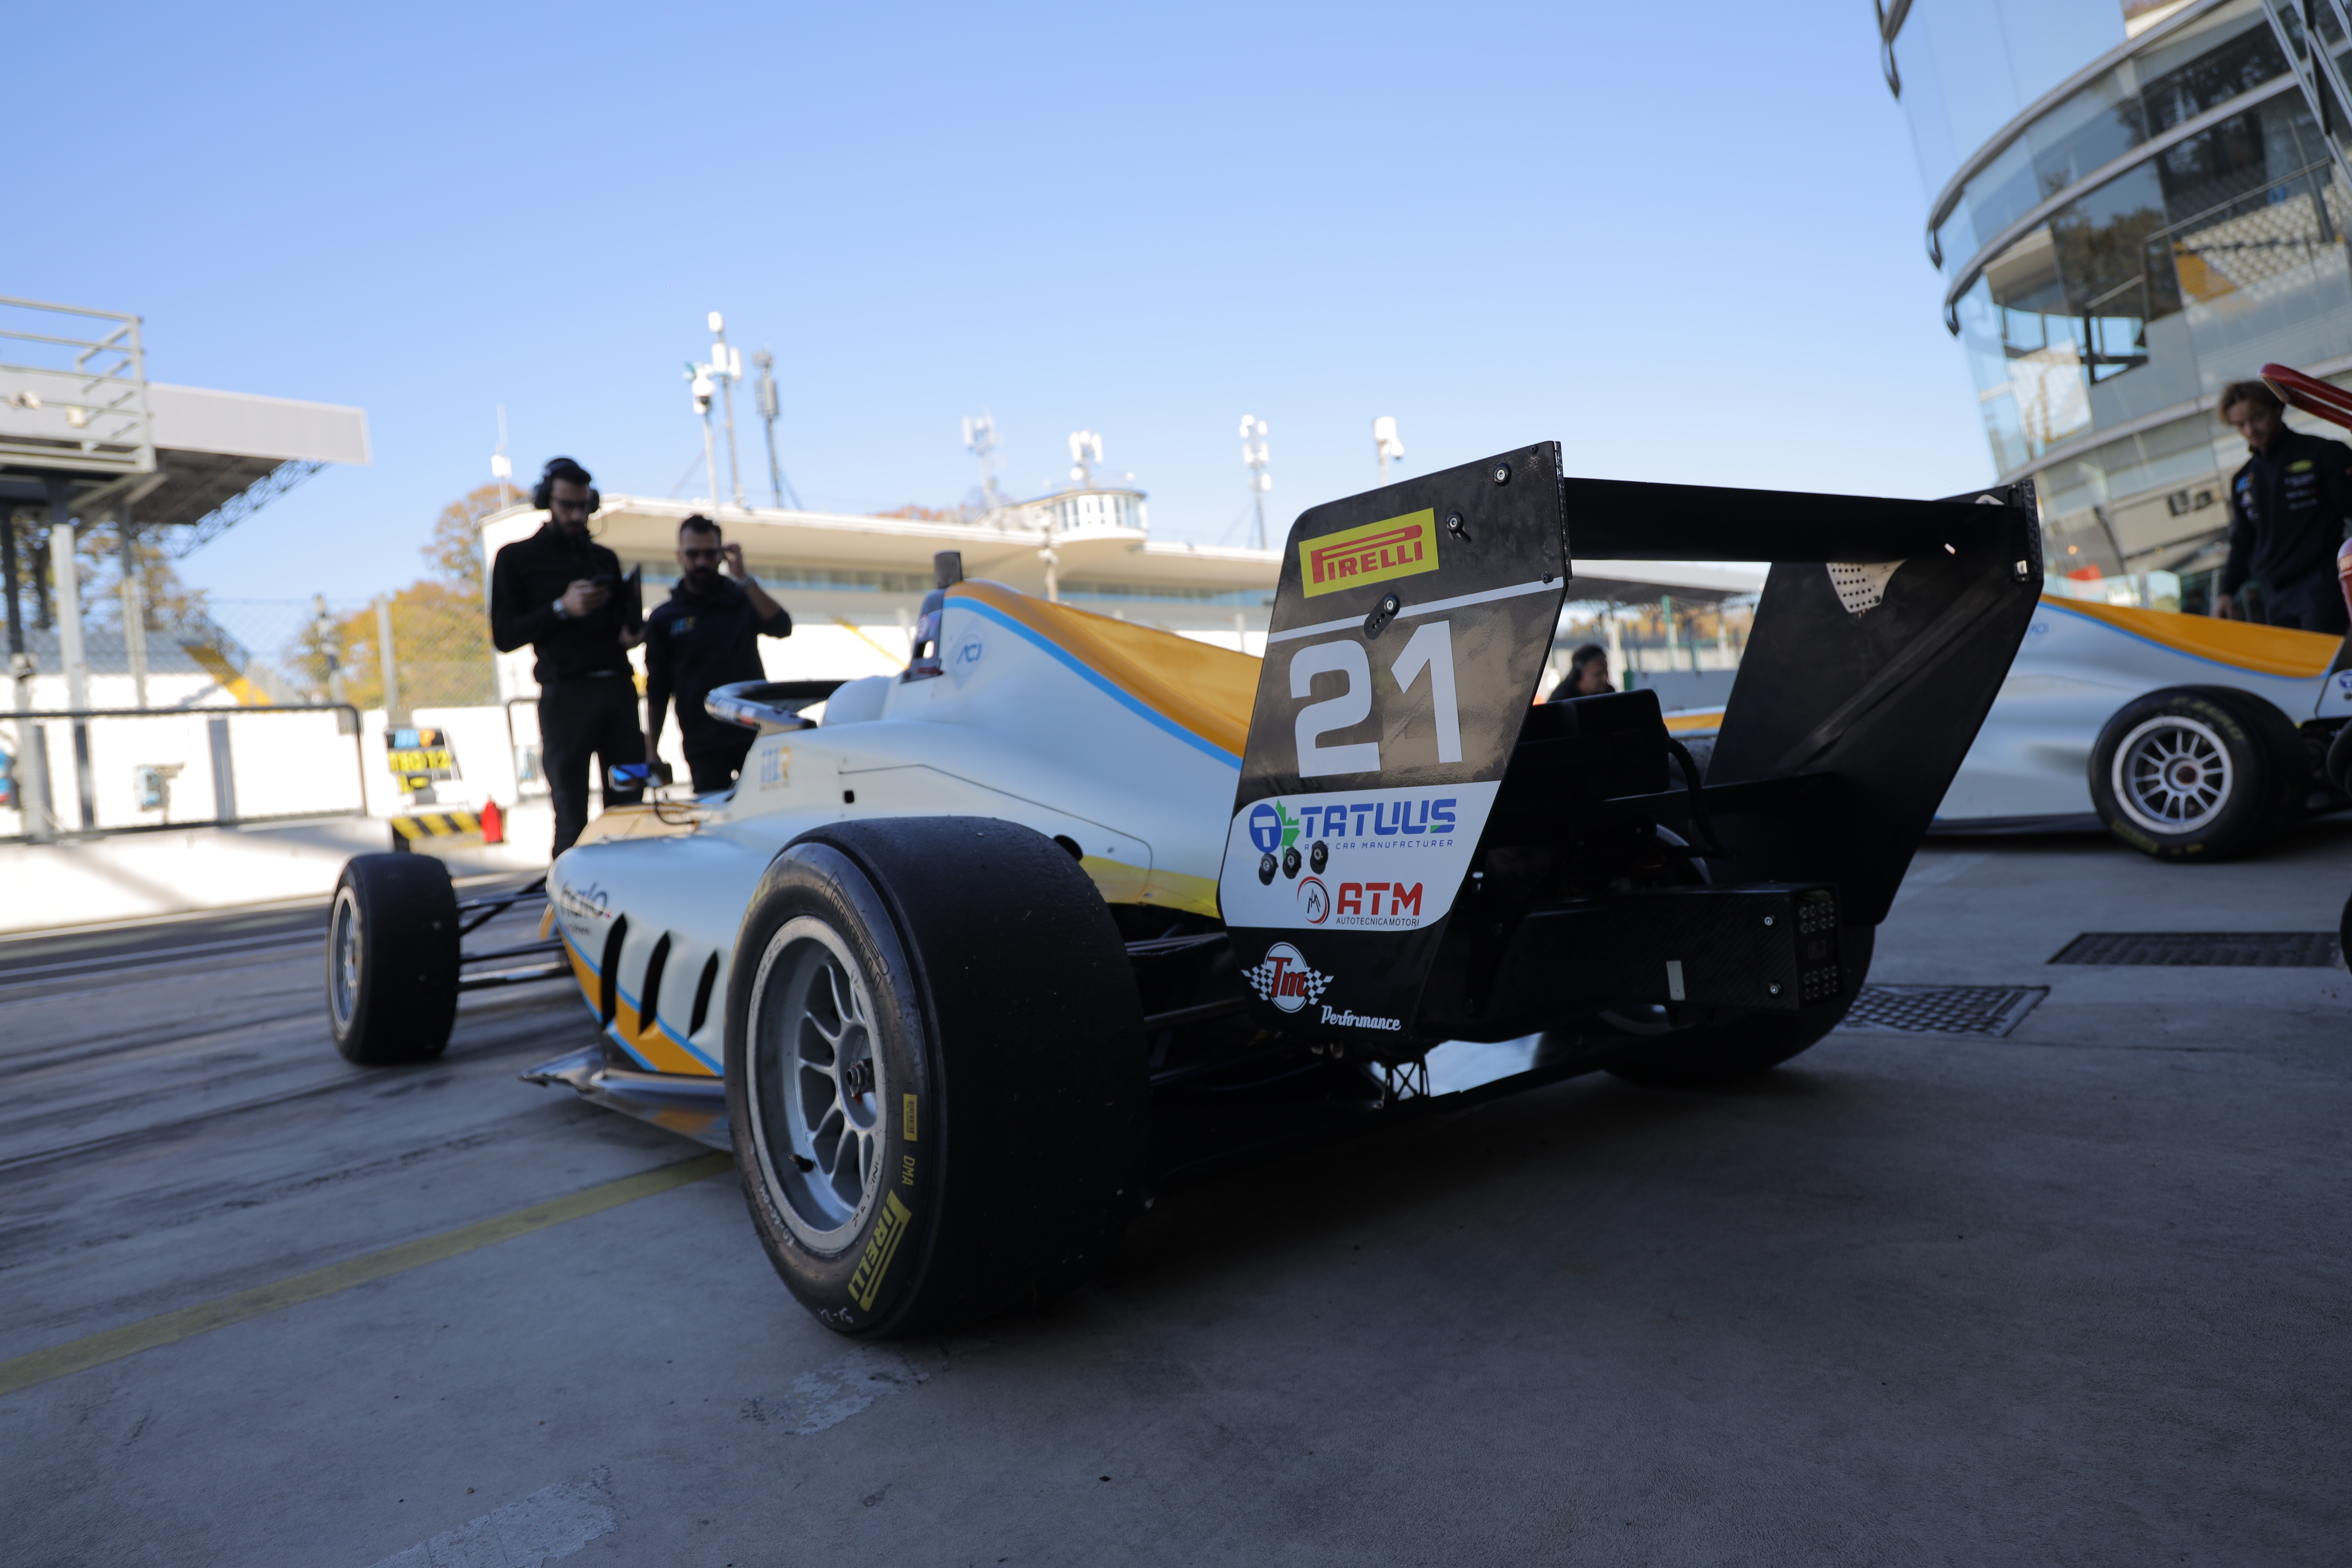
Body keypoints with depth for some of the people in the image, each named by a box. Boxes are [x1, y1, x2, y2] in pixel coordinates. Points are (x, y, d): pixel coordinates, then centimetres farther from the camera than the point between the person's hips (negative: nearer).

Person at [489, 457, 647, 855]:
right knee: (571, 818, -7)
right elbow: (504, 635, 1)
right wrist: (562, 608, -12)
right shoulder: (517, 559, 9)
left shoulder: (605, 558, 22)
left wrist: (630, 634, 5)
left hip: (618, 687, 4)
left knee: (629, 810, -2)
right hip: (565, 693, -4)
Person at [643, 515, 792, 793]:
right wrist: (652, 752, 4)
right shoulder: (664, 619, 9)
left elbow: (782, 628, -10)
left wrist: (743, 579, -13)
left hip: (755, 735, 0)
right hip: (704, 746, 0)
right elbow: (657, 692, 10)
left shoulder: (743, 600, 10)